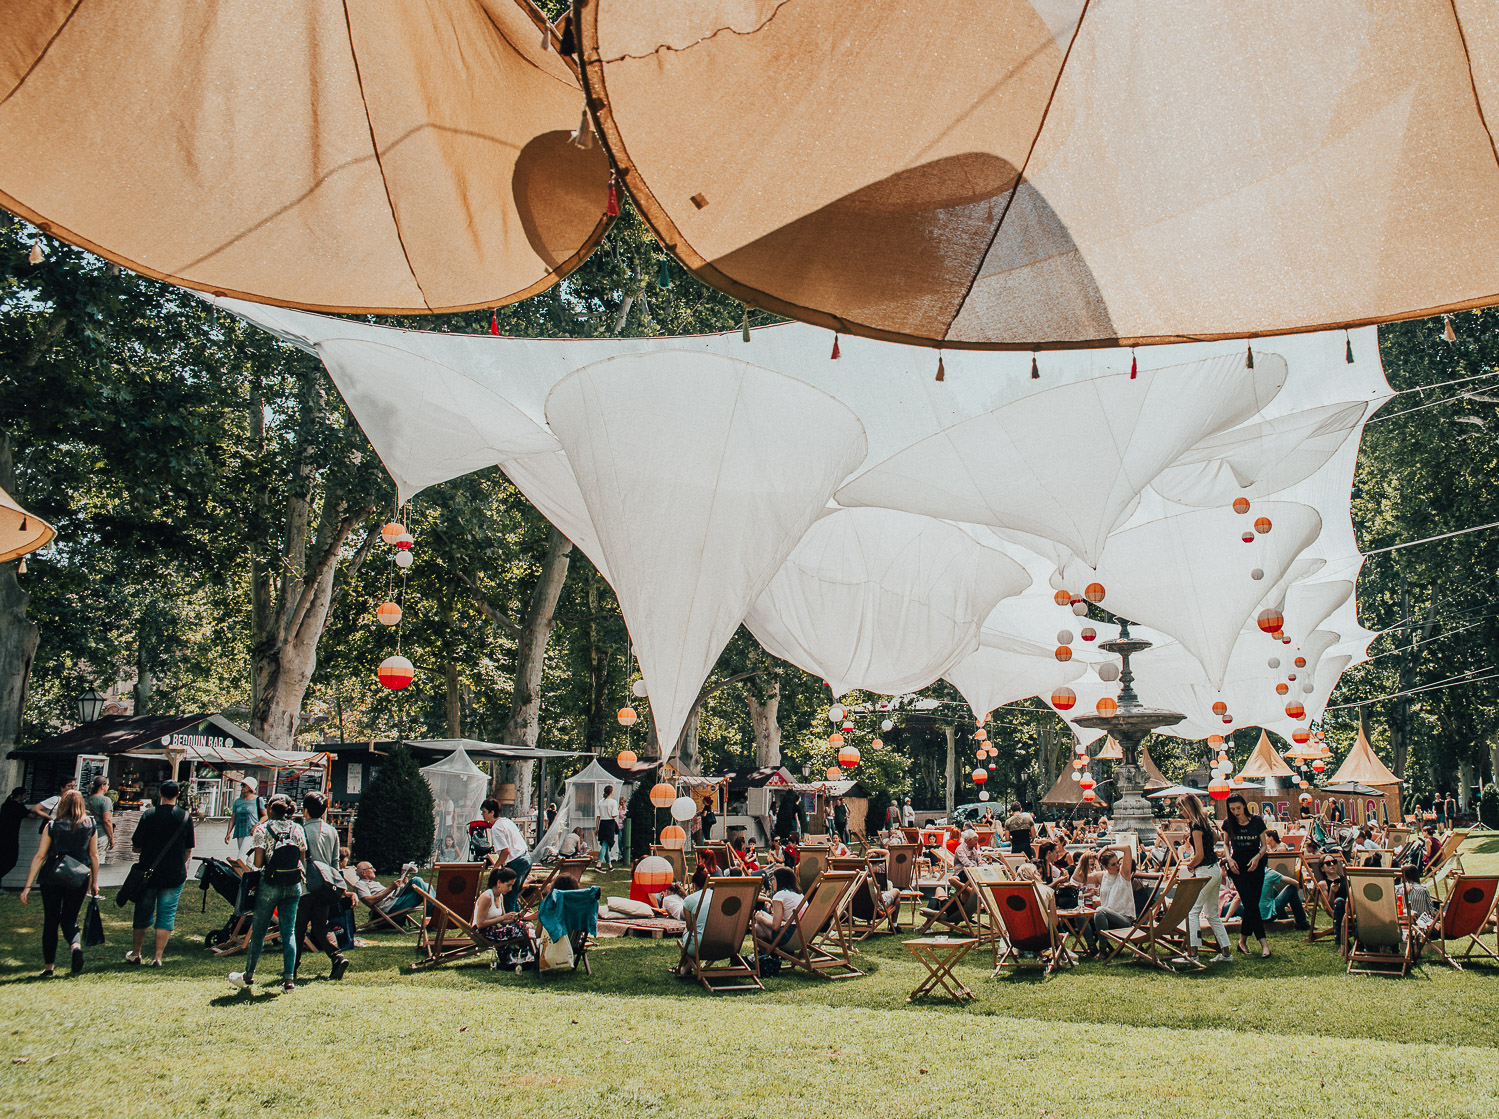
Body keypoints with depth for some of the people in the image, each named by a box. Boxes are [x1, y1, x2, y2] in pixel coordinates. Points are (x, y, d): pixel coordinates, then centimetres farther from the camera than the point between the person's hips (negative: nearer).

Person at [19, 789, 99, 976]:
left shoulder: (52, 826, -3)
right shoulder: (90, 826, 1)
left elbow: (39, 856, -4)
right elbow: (94, 856, 5)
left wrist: (27, 886, -2)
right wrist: (94, 882, 14)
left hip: (52, 877, -1)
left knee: (50, 921, 12)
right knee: (69, 918, 14)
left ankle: (48, 966, 15)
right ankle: (76, 945, -16)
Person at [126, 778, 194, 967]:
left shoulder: (148, 815, -7)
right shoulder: (185, 816, -4)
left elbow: (136, 846, -3)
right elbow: (188, 849, 3)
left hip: (148, 872, 0)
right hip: (175, 874, 0)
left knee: (142, 914, 15)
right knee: (166, 915, 6)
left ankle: (135, 953, 27)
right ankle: (157, 957, 3)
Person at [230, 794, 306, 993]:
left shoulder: (262, 829, -7)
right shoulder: (297, 829, 2)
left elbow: (257, 862, -13)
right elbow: (303, 860, 2)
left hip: (269, 885, -3)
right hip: (293, 886, 3)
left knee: (258, 931, 12)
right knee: (289, 932, 6)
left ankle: (248, 976, 26)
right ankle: (289, 979, 2)